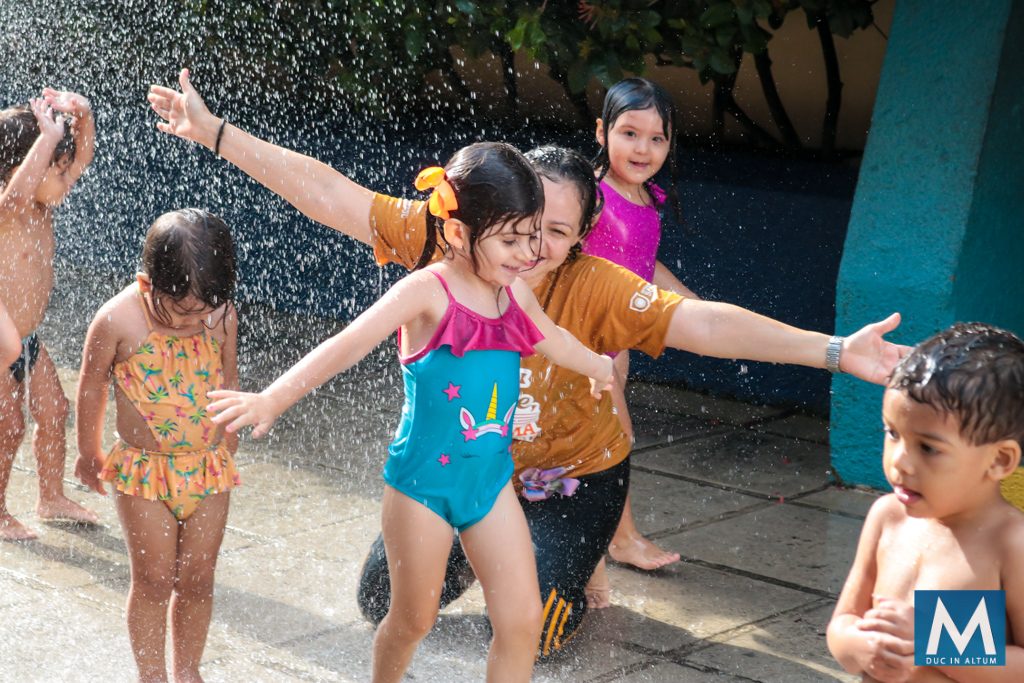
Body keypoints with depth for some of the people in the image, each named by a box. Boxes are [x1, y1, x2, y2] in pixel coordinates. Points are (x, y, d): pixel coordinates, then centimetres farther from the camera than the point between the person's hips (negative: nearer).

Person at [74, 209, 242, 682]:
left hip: (209, 468, 2)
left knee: (197, 579, 10)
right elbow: (92, 390, -2)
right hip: (143, 470, -2)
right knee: (154, 580, 5)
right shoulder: (118, 321, -18)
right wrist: (89, 454, 11)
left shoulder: (221, 316, -10)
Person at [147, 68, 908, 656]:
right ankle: (474, 558, 40)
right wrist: (216, 132, -24)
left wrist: (834, 350, -48)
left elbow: (701, 322, -38)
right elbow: (330, 193, -22)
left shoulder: (593, 289, -28)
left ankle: (566, 574, 28)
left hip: (573, 478, -3)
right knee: (383, 600, 7)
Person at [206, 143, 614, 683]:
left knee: (522, 620, 1)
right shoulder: (428, 291, -18)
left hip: (491, 480, 5)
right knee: (413, 620, 12)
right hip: (423, 483, -5)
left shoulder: (515, 292, 2)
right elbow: (349, 345, -27)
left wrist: (599, 366, 43)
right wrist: (274, 399, -38)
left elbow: (553, 340, 24)